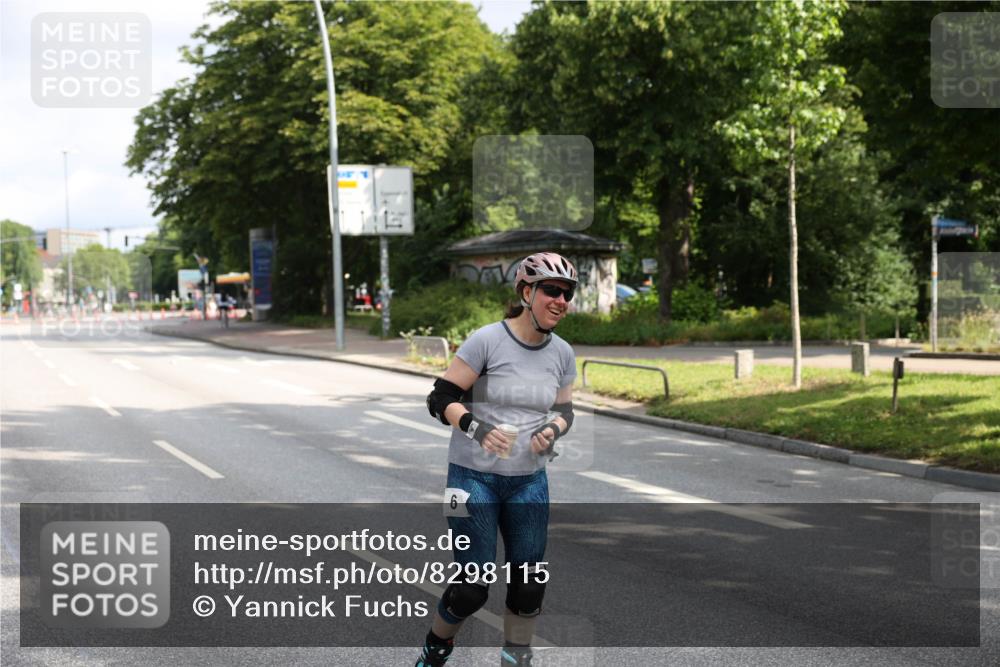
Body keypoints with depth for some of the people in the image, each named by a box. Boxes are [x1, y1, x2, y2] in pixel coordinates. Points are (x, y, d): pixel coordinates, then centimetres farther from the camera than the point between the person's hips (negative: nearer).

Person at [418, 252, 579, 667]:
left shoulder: (562, 354, 1)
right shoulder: (487, 340, -15)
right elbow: (441, 400, -13)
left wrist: (552, 431, -10)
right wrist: (477, 429, -30)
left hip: (529, 482, 5)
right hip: (474, 478, -5)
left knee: (529, 585, 3)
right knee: (473, 589, -3)